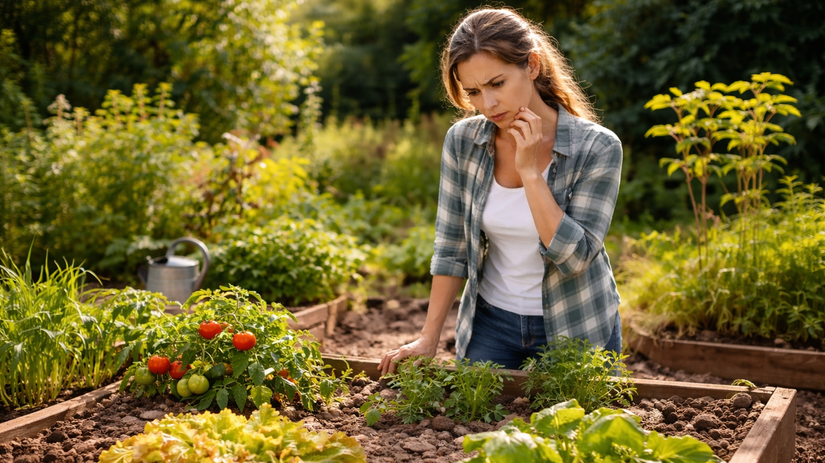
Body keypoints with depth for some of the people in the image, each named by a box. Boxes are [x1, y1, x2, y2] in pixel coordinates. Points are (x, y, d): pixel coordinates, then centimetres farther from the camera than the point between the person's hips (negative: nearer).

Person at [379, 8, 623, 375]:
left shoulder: (598, 148, -18)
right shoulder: (462, 141, -9)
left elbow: (575, 256, -22)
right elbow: (451, 247, -2)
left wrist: (530, 171, -26)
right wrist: (429, 338, -3)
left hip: (576, 331, -2)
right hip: (491, 323, 2)